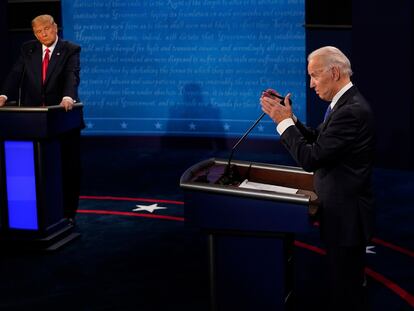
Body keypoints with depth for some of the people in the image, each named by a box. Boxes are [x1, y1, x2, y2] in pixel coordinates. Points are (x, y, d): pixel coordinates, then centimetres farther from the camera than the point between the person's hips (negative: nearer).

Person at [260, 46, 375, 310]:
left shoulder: (351, 111, -24)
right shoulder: (345, 103, 8)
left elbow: (311, 158, -25)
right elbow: (317, 140, 11)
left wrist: (284, 121, -15)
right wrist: (287, 116, -1)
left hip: (347, 215, -10)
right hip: (343, 210, 10)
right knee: (345, 282, 22)